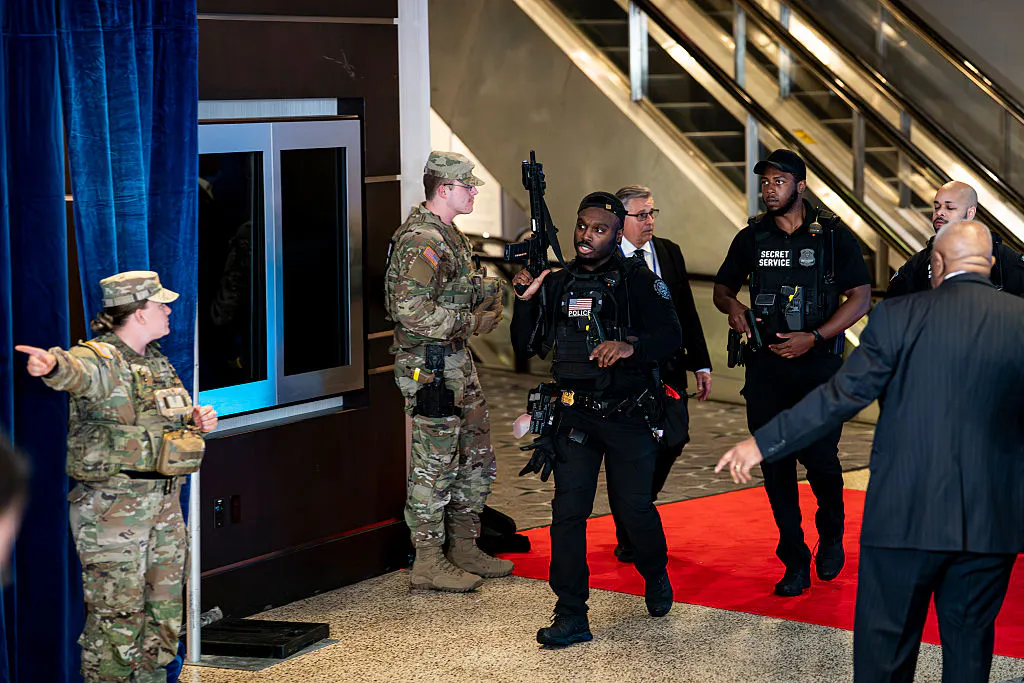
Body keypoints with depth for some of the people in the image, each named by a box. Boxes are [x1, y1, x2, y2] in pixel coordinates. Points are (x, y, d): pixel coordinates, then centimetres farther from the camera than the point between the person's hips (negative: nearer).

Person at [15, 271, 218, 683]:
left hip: (163, 503, 8)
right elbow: (77, 370, -37)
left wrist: (198, 419, 6)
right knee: (117, 618, -5)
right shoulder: (100, 358, -13)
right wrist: (51, 364, -62)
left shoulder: (157, 363, 14)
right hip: (112, 506, -8)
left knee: (164, 613, 15)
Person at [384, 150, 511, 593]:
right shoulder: (422, 240, -18)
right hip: (429, 363, -10)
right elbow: (411, 309, -27)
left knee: (476, 457, 16)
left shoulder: (448, 235, 14)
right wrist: (470, 323, -19)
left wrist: (486, 292, 5)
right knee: (435, 463, -3)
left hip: (456, 360, 10)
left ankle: (464, 549, 26)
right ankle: (428, 563, 5)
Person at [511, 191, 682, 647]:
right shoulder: (558, 284, 10)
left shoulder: (639, 282, -2)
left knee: (634, 508, 1)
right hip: (574, 417, 3)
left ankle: (656, 575, 34)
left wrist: (630, 345, -30)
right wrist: (526, 298, -4)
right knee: (568, 511, -4)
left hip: (628, 416, -3)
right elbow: (526, 345, 10)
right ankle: (571, 617, 1)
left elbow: (671, 336, -12)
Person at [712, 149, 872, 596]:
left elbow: (861, 297, -4)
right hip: (766, 365, 3)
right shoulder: (752, 238, 8)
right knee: (774, 463, 1)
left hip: (818, 363, -3)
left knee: (819, 458, -8)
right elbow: (721, 287, 18)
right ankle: (795, 563, 11)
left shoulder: (832, 235, -1)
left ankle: (831, 535, 24)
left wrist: (814, 337, -15)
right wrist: (731, 305, -6)